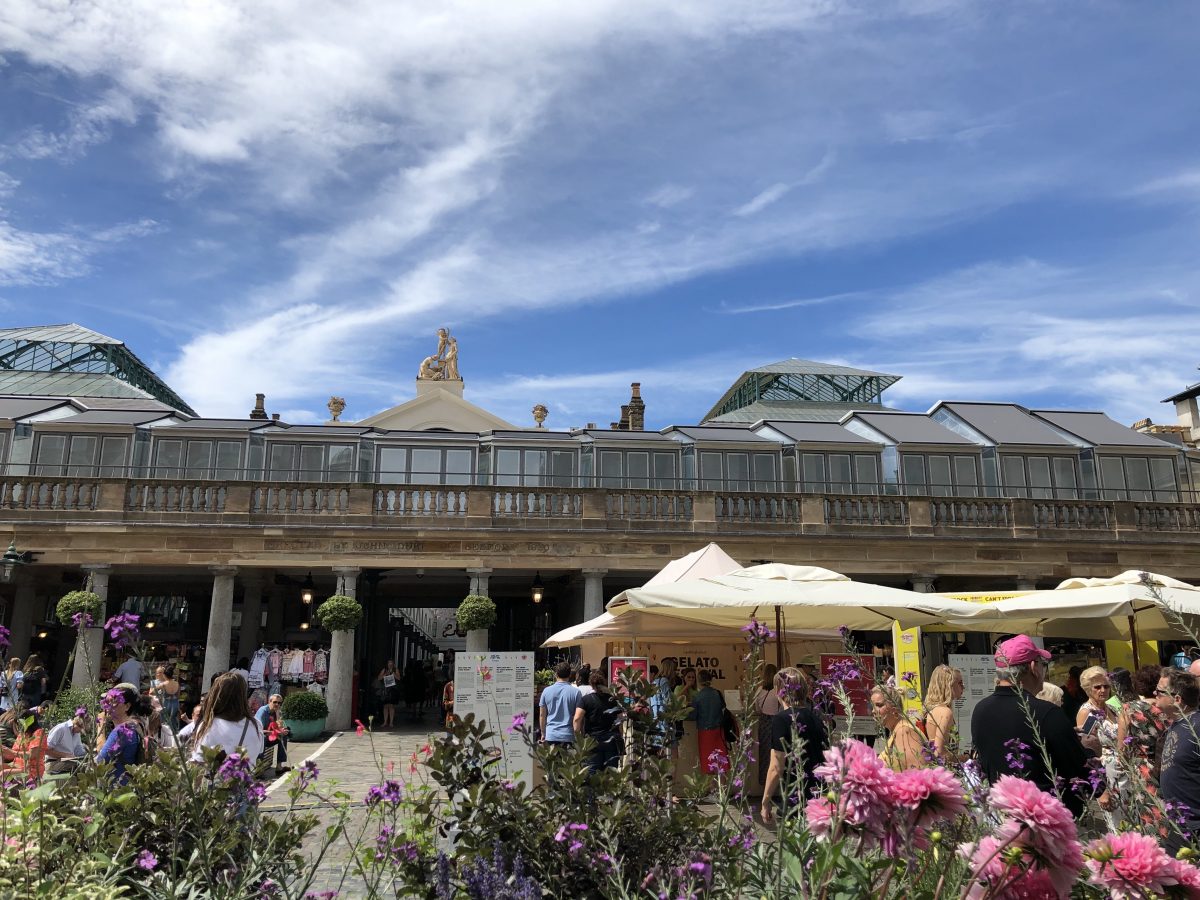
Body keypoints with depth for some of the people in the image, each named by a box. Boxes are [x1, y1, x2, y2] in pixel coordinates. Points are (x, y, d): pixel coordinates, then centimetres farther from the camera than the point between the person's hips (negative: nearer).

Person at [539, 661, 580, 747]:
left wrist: (543, 734, 18)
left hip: (550, 736, 2)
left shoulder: (546, 691, 3)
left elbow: (542, 715, 8)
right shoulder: (575, 692, -4)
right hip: (568, 736, -2)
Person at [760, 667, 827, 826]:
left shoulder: (781, 719, -12)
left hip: (793, 797, -7)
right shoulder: (815, 718, 8)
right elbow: (825, 758, 15)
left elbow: (776, 768, -14)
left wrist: (766, 801, -5)